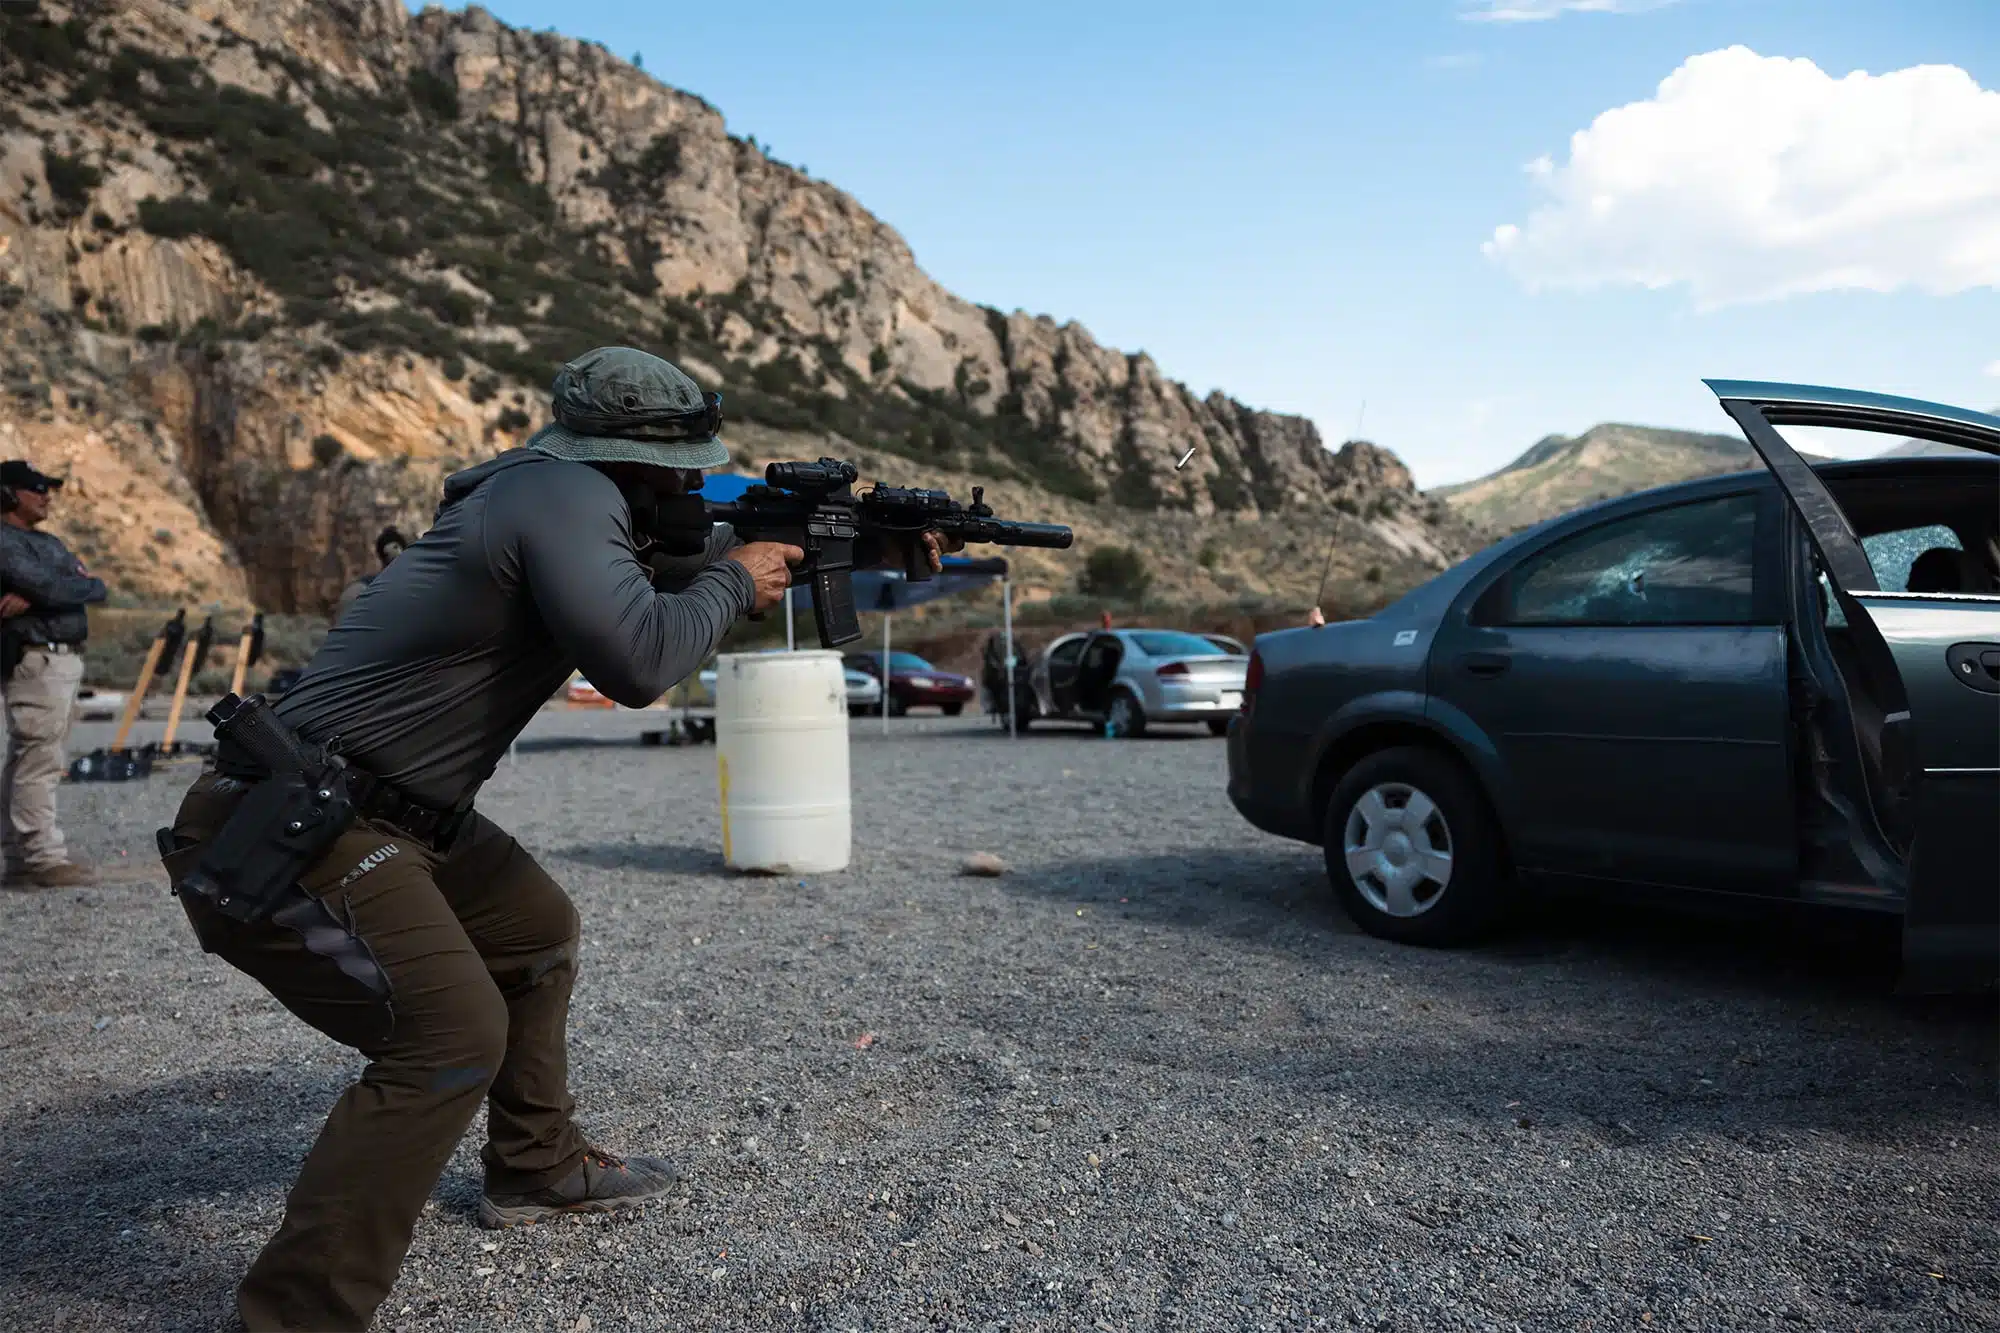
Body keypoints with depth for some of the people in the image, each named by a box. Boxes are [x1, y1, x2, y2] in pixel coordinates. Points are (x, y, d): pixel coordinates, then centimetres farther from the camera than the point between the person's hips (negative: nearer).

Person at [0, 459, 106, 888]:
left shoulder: (49, 542, 20)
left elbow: (93, 585, 6)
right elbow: (50, 588, -19)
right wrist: (87, 584, 2)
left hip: (66, 660, 9)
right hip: (37, 662, -9)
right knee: (38, 762, -9)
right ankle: (43, 858, -8)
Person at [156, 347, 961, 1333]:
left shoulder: (568, 499, 11)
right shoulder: (565, 495, -18)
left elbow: (668, 565, 21)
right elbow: (638, 660, -29)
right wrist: (735, 582, -10)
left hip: (388, 818, 11)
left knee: (538, 931, 20)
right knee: (454, 1035, -16)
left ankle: (538, 1167, 36)